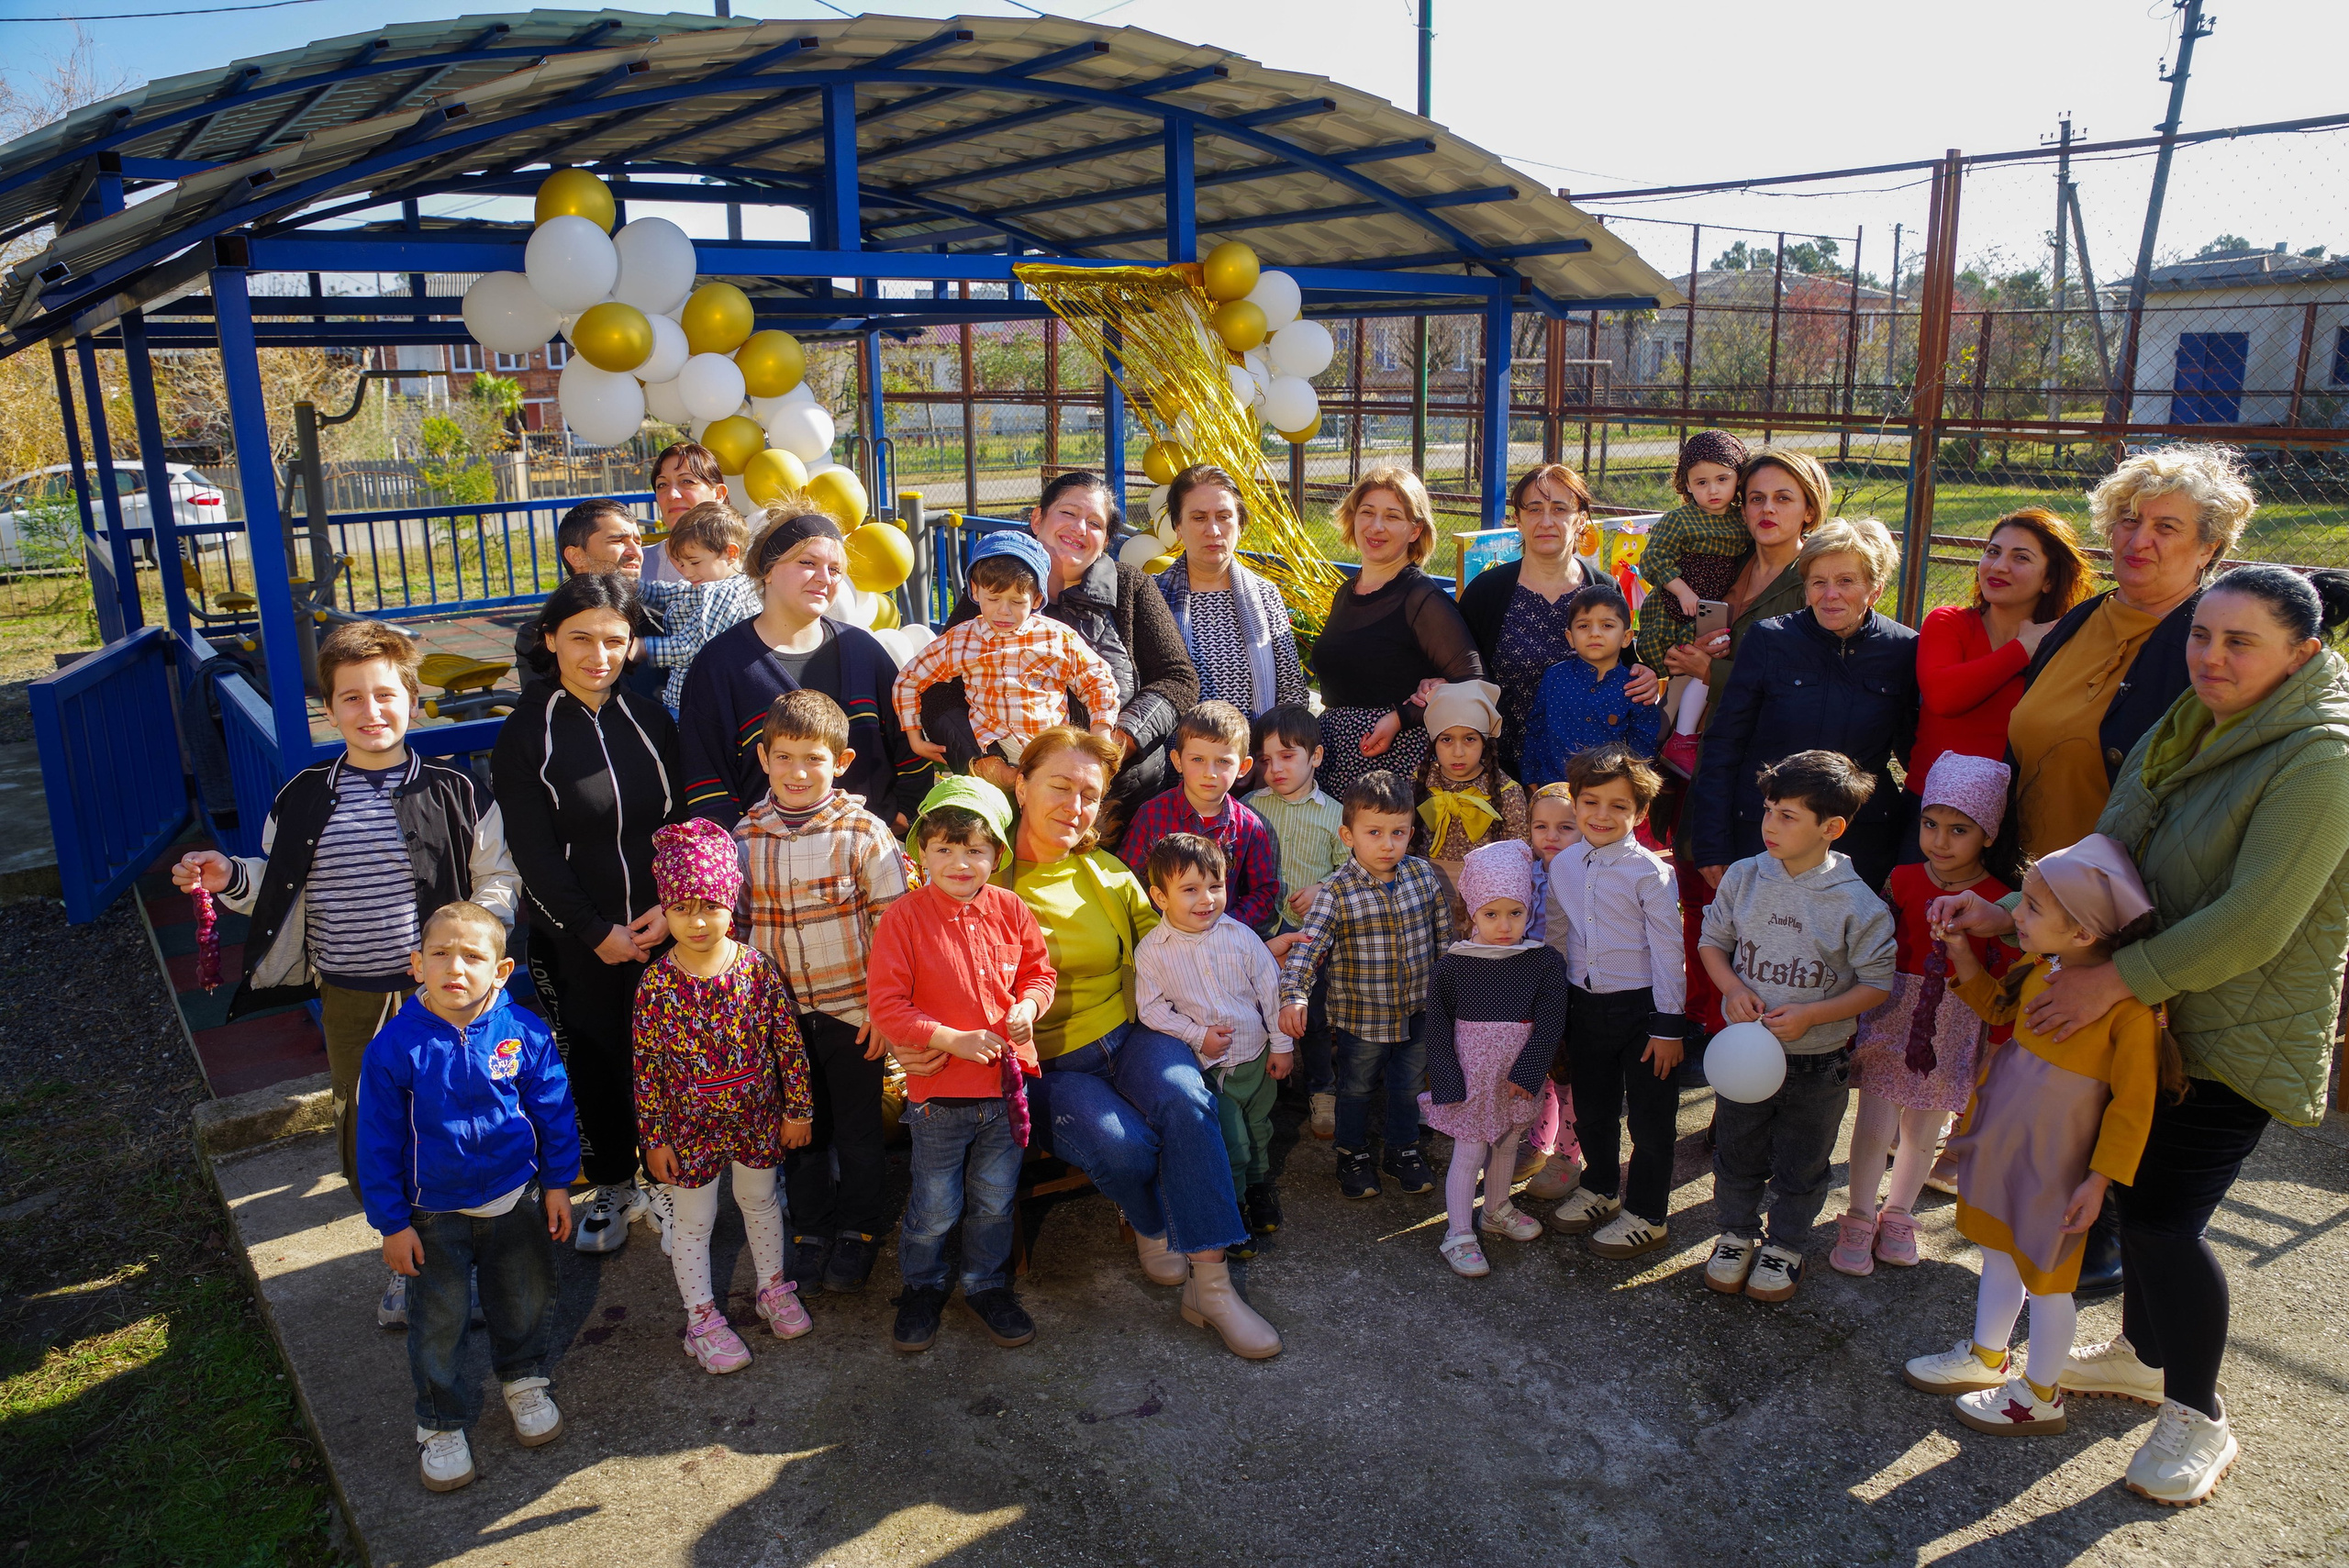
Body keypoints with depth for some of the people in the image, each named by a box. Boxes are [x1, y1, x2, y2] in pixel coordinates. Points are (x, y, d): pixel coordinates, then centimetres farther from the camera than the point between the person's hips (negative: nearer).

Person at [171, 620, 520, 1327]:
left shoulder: (453, 792, -6)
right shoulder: (303, 799, 3)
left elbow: (496, 880, 0)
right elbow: (279, 887, 13)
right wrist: (231, 879, -6)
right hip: (350, 1002, 3)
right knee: (365, 1130, 12)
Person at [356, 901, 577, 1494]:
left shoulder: (524, 1031, -15)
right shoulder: (395, 1046, -18)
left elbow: (554, 1110, -2)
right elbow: (378, 1142, -9)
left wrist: (557, 1184, 2)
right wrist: (393, 1223, -7)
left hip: (518, 1200, 2)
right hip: (436, 1214, -1)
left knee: (525, 1300, 18)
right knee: (440, 1320, 10)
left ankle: (524, 1380, 45)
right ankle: (441, 1423, 32)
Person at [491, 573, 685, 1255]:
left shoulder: (649, 718, 4)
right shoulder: (524, 733, -6)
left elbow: (684, 822, 5)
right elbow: (534, 853, -8)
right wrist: (596, 931, -11)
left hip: (663, 930, 2)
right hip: (576, 943, -2)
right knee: (594, 1064, 9)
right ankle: (612, 1186, 29)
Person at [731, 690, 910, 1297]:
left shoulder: (864, 833, -11)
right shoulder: (744, 837, -2)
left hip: (853, 1010, -3)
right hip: (780, 1014, 3)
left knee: (859, 1130, 12)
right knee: (800, 1130, 17)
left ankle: (858, 1229, 32)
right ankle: (812, 1228, 36)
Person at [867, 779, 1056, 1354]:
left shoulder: (1010, 911, -2)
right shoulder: (902, 918, -13)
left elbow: (1038, 973, 11)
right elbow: (887, 1007, -14)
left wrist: (1028, 1006, -11)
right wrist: (954, 1039, -21)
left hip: (1007, 1085, 3)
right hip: (939, 1090, -3)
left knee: (995, 1200, 17)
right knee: (936, 1207, 11)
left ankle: (986, 1284, 39)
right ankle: (922, 1286, 37)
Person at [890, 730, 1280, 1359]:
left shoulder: (1109, 875, 8)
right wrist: (906, 1040, -22)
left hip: (1130, 1035, 3)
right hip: (1047, 1066, -3)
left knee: (1185, 1097, -29)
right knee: (1122, 1145, -29)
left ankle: (1211, 1285, -21)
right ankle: (1150, 1225, 8)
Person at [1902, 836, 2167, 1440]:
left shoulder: (2129, 1003, -25)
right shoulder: (2040, 970, -5)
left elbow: (2133, 1101, -18)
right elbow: (2000, 1009, 17)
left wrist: (2101, 1177, -15)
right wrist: (1961, 955, 3)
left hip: (2057, 1158, -7)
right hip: (2002, 1136, 7)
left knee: (2044, 1274, 10)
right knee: (2000, 1251, 22)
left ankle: (2040, 1395, 30)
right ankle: (1986, 1359, 42)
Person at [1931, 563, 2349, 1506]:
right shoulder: (2194, 730, 5)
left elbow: (2254, 923, -26)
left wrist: (2116, 979, -22)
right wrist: (2009, 917, -4)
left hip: (2245, 1030, -7)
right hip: (2161, 1010, 8)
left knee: (2164, 1212, -7)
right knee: (2138, 1186, 17)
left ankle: (2198, 1420, 15)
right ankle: (2144, 1353, 39)